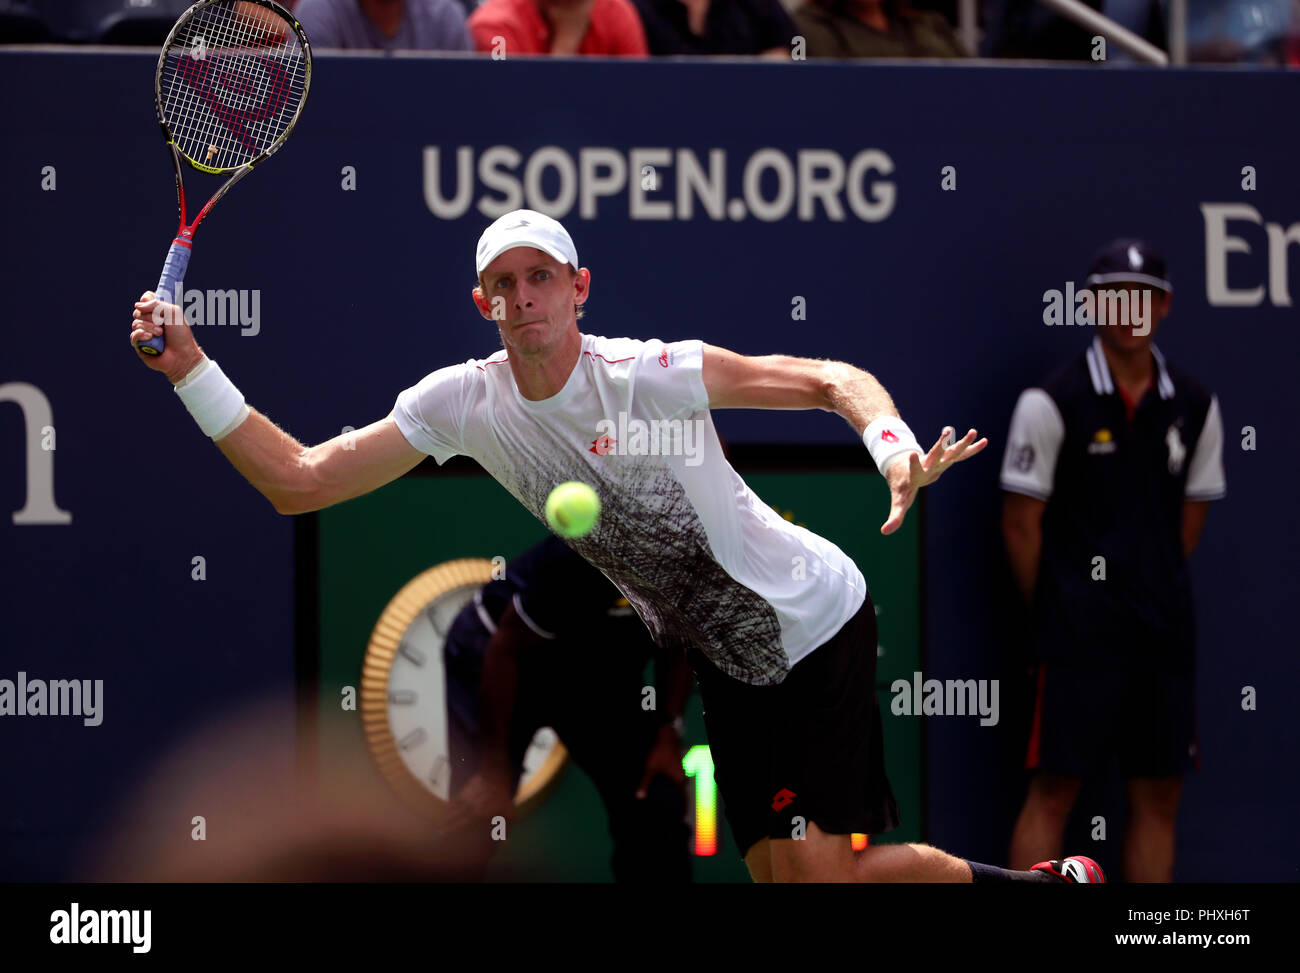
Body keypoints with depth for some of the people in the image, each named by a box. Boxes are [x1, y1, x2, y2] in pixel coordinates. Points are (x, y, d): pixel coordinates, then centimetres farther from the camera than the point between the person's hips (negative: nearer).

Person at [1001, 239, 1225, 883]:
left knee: (1159, 793, 5)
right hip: (1080, 636, -5)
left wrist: (1156, 598, 10)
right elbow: (1020, 523, -3)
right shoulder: (1051, 403, -6)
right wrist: (1055, 612, 1)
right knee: (1055, 787, -6)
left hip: (1165, 632, 5)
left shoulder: (1194, 408, 8)